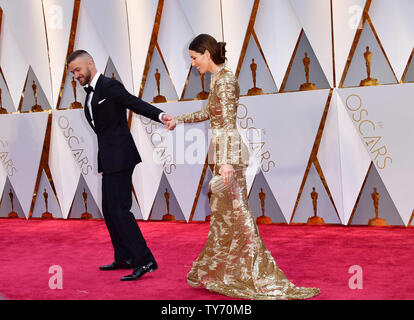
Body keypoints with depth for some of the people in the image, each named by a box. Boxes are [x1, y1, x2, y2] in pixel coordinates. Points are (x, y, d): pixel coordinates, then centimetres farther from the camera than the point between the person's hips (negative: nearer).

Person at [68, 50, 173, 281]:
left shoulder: (110, 86, -8)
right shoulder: (91, 93, 19)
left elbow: (136, 103, -22)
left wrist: (160, 115, -40)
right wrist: (102, 164, 17)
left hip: (119, 158, -10)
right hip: (109, 160, 10)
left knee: (119, 210, -11)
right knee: (109, 210, 13)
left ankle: (145, 260, -6)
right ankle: (124, 258, 23)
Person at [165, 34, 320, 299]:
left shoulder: (224, 80, -14)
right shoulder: (219, 78, 15)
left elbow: (228, 123, -22)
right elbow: (209, 113, 27)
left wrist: (226, 161, -28)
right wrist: (179, 119, 33)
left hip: (229, 152, -10)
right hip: (225, 151, 10)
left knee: (237, 213, -5)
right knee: (222, 212, 16)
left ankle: (263, 280, 2)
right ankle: (213, 273, 29)